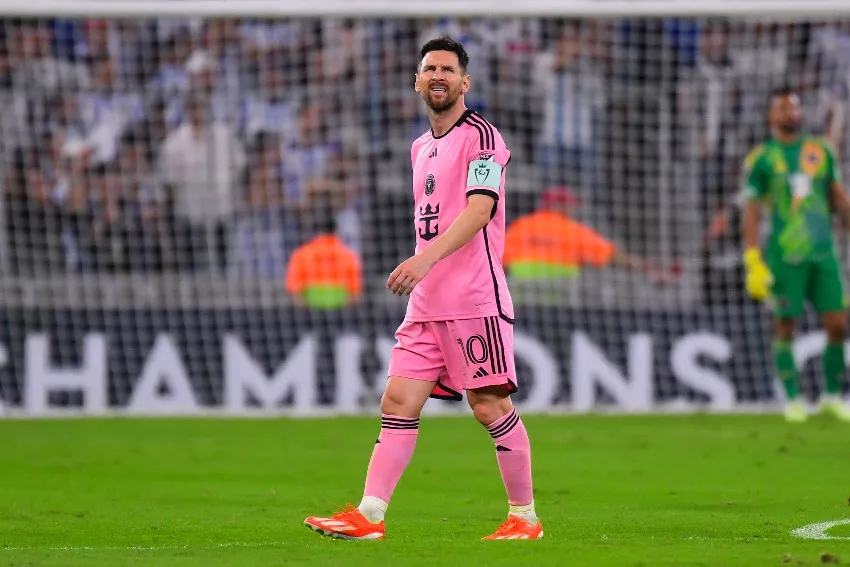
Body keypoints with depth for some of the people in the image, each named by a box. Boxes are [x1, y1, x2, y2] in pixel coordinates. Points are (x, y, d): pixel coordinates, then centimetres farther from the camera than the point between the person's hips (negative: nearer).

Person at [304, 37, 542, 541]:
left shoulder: (480, 136, -6)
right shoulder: (421, 148, 19)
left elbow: (480, 208, -20)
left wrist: (426, 258, -31)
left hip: (475, 300, -8)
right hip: (426, 304, 8)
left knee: (490, 406, -6)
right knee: (399, 402, 0)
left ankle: (524, 517, 4)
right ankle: (369, 516, -4)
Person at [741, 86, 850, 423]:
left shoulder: (821, 151, 11)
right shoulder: (761, 159, 0)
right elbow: (751, 212, -2)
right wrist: (753, 263, -9)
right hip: (785, 254, -3)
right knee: (785, 327, 1)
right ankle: (792, 400, 13)